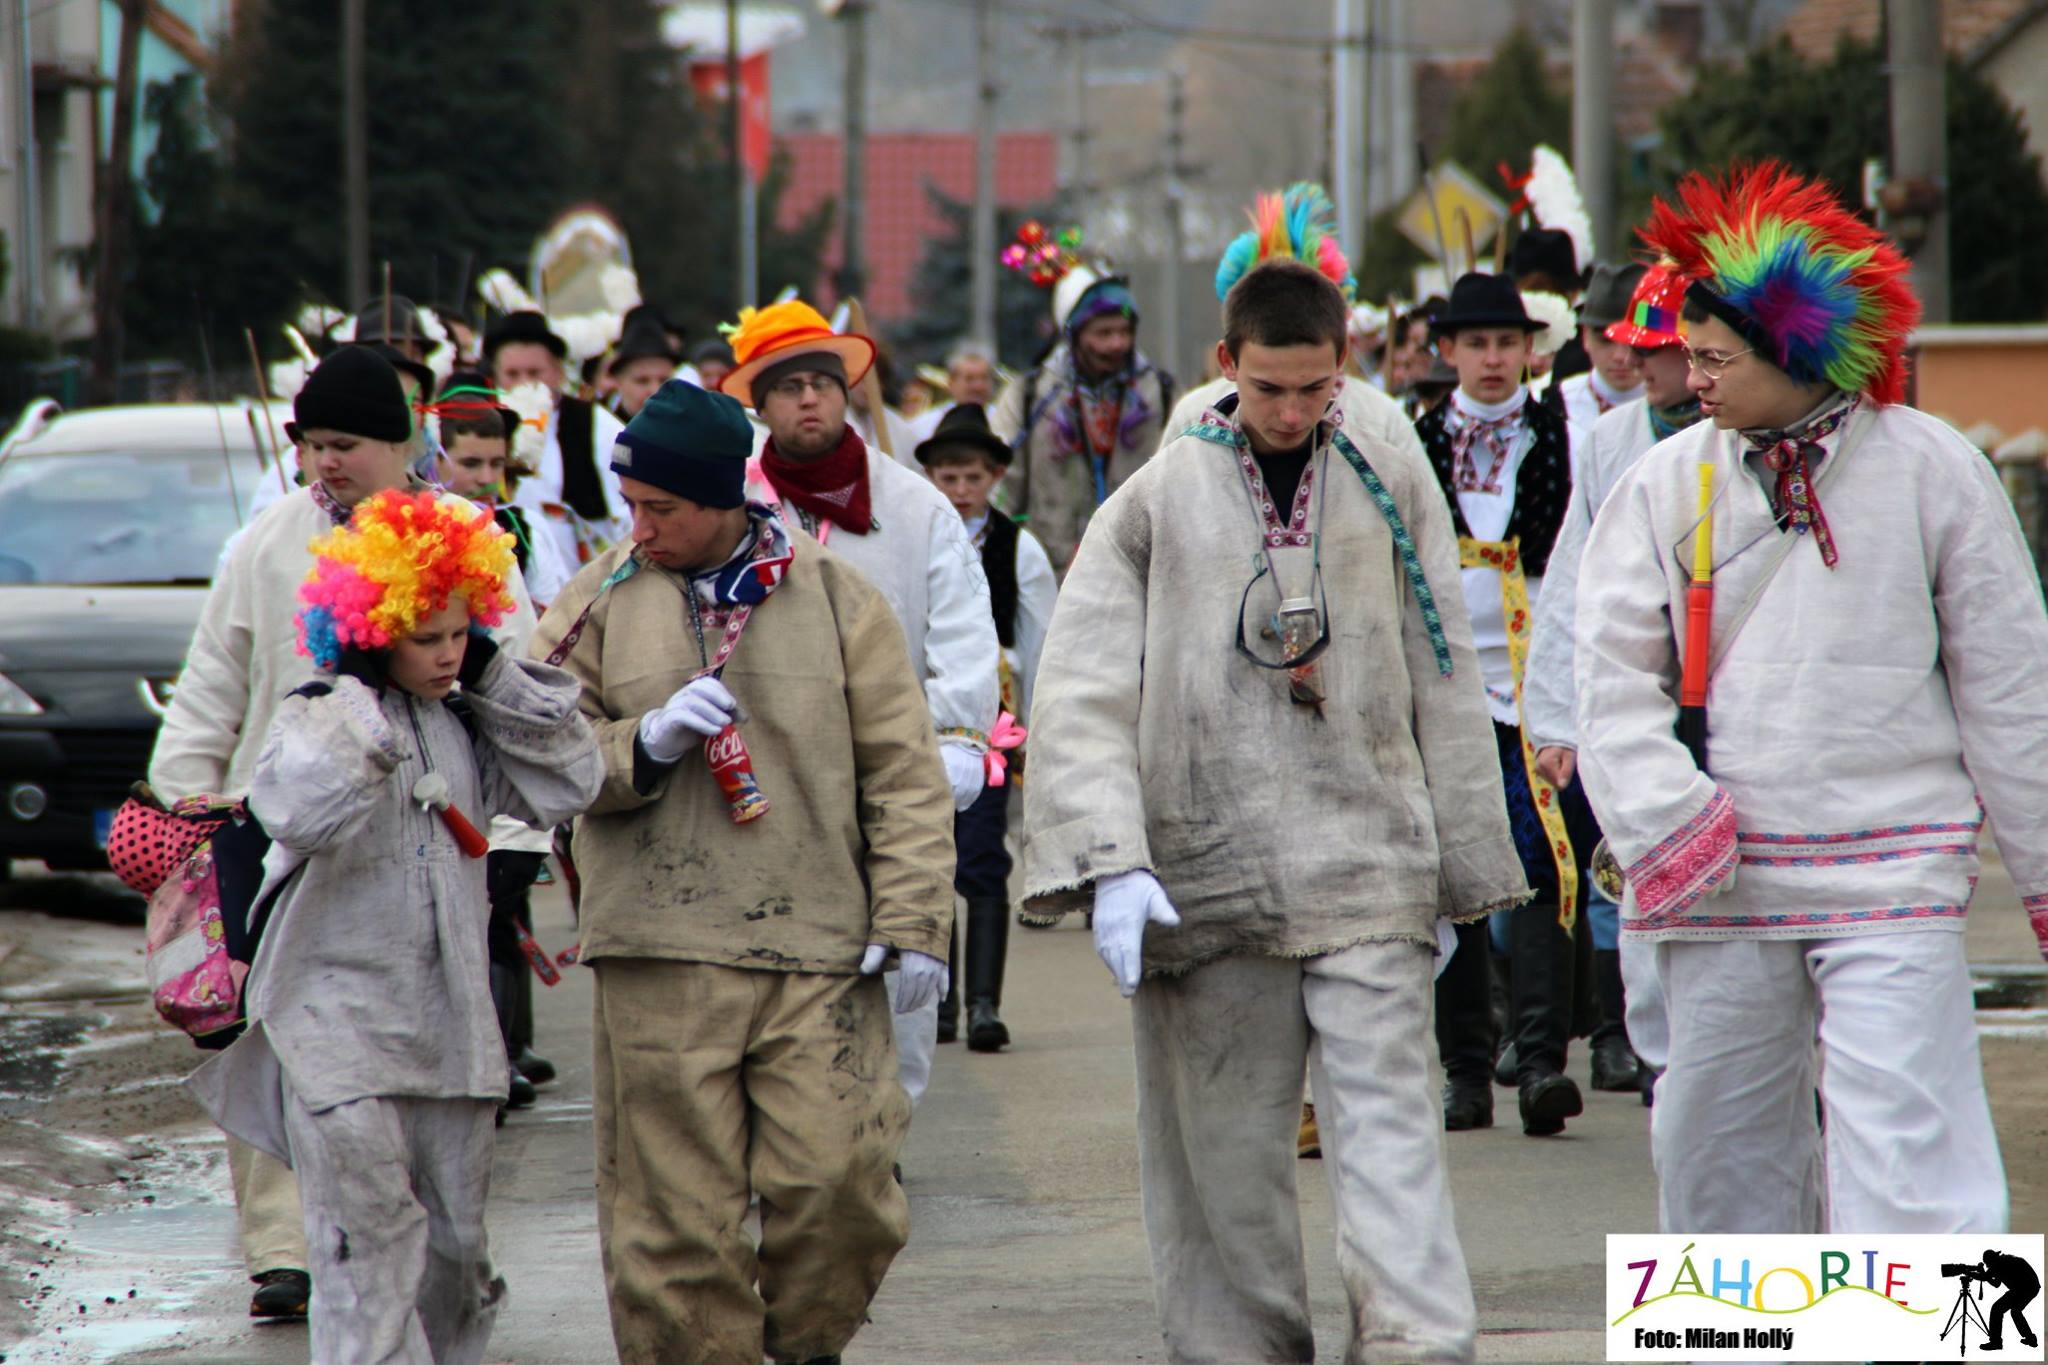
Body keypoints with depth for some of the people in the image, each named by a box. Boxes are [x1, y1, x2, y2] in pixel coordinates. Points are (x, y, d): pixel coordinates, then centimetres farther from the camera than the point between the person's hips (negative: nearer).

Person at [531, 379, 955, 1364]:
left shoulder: (834, 598, 7)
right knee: (673, 1206, -1)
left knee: (837, 1179, -8)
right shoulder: (601, 601, 8)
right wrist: (642, 745, -12)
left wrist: (913, 921, -1)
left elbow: (903, 773, 6)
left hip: (820, 956, -1)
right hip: (657, 960, 1)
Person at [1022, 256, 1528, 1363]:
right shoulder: (1154, 506, 5)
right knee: (1226, 1157, 4)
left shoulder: (1394, 492, 10)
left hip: (1367, 867, 0)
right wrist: (1111, 862, -14)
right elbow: (1083, 701, -1)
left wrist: (1465, 873, 12)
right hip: (1205, 875, 0)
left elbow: (1445, 690, 14)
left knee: (1388, 1126, -10)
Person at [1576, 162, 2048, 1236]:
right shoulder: (1667, 485, 5)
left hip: (1891, 881, -3)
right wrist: (1666, 820, -9)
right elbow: (1615, 679, 6)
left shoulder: (1928, 471, -1)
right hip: (1720, 883, 3)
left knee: (1902, 1129, -13)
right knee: (1718, 1144, 10)